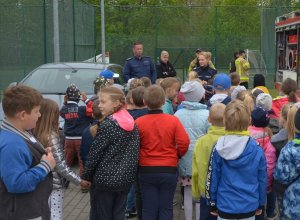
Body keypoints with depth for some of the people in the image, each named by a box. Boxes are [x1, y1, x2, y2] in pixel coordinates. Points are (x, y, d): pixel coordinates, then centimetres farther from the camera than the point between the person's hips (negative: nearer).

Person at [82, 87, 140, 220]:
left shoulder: (107, 125, -15)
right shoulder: (132, 124, 4)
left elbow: (95, 152, -13)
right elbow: (134, 153, 9)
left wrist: (86, 176, -1)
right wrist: (127, 173, 17)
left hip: (104, 179, -6)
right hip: (125, 179, 6)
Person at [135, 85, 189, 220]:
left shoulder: (138, 122, -9)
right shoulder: (173, 120, -8)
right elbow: (184, 143, -11)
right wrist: (176, 156, 9)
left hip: (146, 171, 0)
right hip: (169, 170, 0)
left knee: (149, 208, 9)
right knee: (166, 208, 11)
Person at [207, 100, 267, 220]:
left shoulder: (218, 148, -11)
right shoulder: (257, 149, -10)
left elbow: (212, 178, -6)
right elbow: (262, 180, -1)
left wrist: (212, 203, 8)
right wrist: (261, 204, 14)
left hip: (225, 207, -1)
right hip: (249, 207, 1)